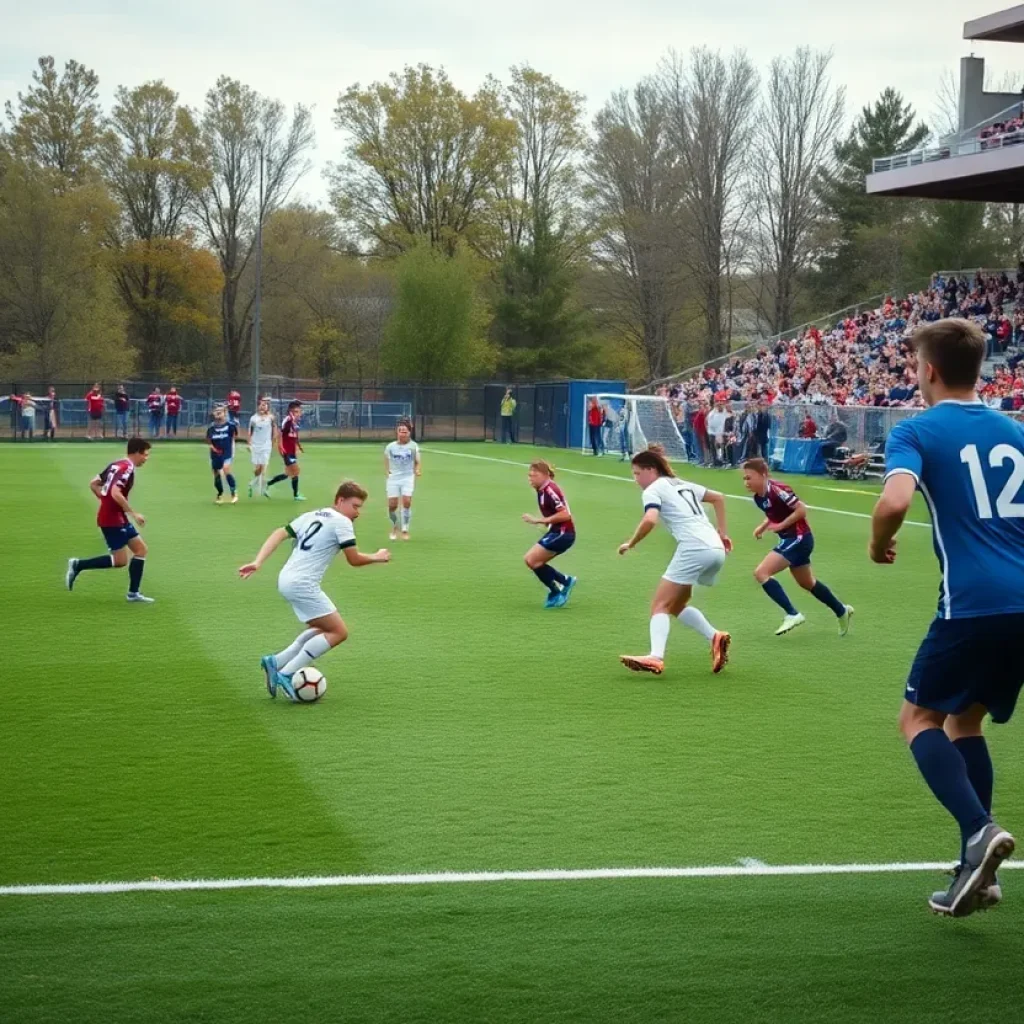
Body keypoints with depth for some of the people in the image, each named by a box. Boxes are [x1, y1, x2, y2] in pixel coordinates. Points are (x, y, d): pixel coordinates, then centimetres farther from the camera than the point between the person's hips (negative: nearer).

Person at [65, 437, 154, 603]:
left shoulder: (116, 465, 12)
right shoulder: (127, 468, -16)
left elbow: (93, 483, 17)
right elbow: (116, 493, -28)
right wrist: (134, 514, -22)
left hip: (117, 517, 10)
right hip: (112, 519, -10)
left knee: (141, 549, 9)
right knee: (120, 561, -6)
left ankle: (134, 593, 9)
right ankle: (78, 565, 1)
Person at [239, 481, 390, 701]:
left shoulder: (311, 516, 19)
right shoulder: (342, 522, -5)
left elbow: (279, 534, 10)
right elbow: (354, 559, -6)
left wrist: (257, 562, 2)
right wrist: (377, 558, 12)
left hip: (286, 581, 9)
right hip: (303, 585, -9)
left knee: (325, 628, 23)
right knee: (339, 632, -4)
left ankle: (276, 662, 15)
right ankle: (286, 674, -9)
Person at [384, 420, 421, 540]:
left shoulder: (413, 446, 2)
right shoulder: (390, 447, 2)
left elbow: (417, 462, 9)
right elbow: (386, 462, 15)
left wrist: (417, 471, -10)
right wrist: (388, 472, -2)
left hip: (408, 477, -1)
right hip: (393, 478, 1)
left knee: (407, 502, -16)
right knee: (392, 505, -3)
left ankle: (405, 529, -1)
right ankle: (394, 527, 25)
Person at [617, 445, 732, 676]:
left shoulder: (653, 490, 2)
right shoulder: (683, 485, 26)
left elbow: (650, 520, -17)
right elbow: (718, 498, 35)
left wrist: (630, 543, -3)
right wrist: (722, 533, 32)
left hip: (694, 549, -8)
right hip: (716, 549, 8)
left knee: (660, 606, -8)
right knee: (676, 605, 19)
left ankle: (656, 657, -26)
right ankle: (715, 637, 2)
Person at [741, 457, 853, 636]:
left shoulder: (776, 490, -24)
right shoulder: (758, 497, 2)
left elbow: (802, 509, -23)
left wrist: (780, 526, -23)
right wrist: (763, 526, 3)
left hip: (799, 538, -10)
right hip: (791, 539, 10)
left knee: (761, 573, -19)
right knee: (807, 583, 25)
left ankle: (792, 614, -15)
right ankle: (842, 611, 43)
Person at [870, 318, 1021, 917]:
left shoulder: (917, 432, -1)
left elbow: (894, 502, -19)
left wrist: (879, 545, 1)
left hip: (974, 604, -6)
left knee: (920, 718, 11)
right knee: (965, 719, 20)